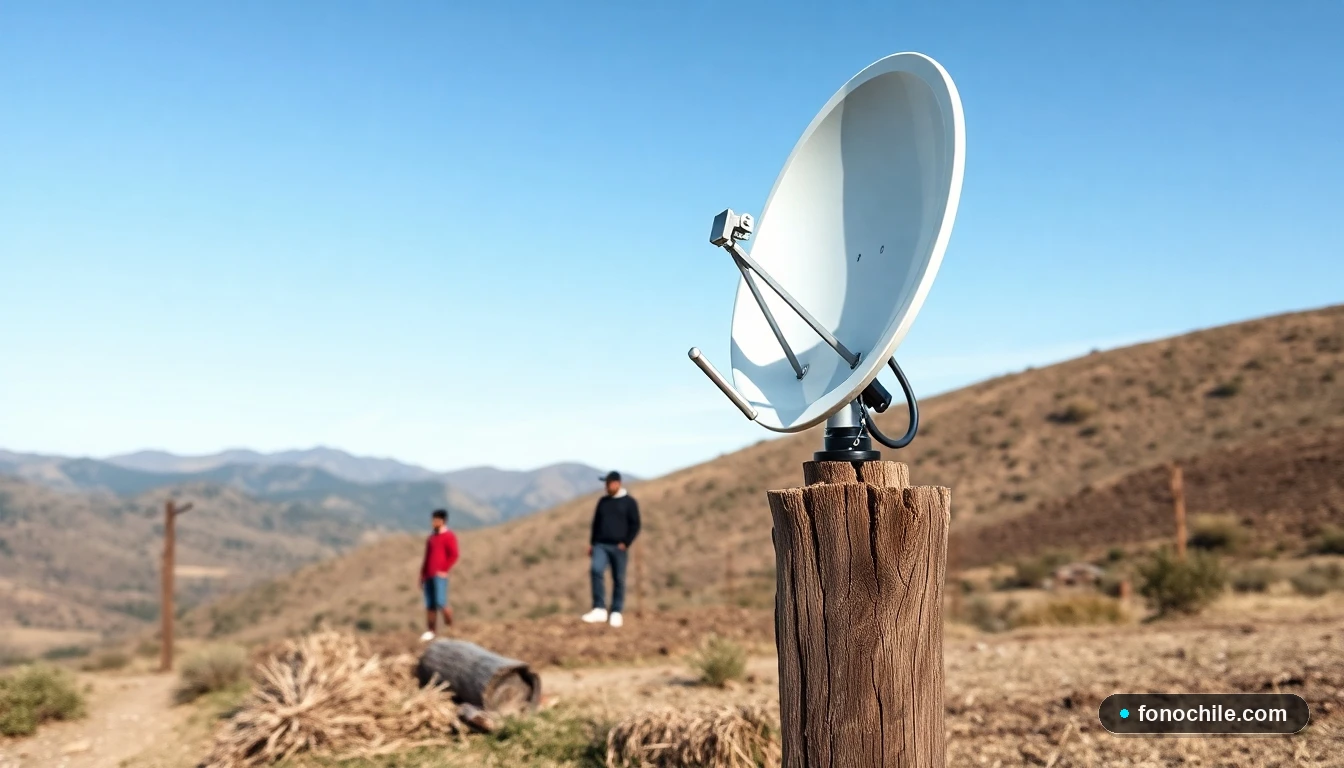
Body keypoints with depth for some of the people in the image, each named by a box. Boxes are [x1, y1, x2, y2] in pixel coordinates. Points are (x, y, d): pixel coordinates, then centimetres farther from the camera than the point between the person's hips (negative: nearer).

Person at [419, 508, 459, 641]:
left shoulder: (449, 536, -2)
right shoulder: (431, 537, 20)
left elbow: (453, 555, -10)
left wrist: (444, 570, -15)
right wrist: (422, 574, 20)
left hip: (440, 575, -7)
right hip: (428, 576, 7)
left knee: (441, 603, -13)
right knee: (429, 605, 5)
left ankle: (450, 627, 1)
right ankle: (431, 631, 8)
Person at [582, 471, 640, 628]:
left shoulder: (629, 502, 2)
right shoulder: (603, 501, 15)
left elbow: (635, 525, -1)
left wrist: (625, 543, -10)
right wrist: (592, 543, 12)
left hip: (618, 547, -3)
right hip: (600, 545, 3)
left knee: (618, 579, 0)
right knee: (596, 570, -19)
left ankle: (616, 613, 11)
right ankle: (599, 610, -19)